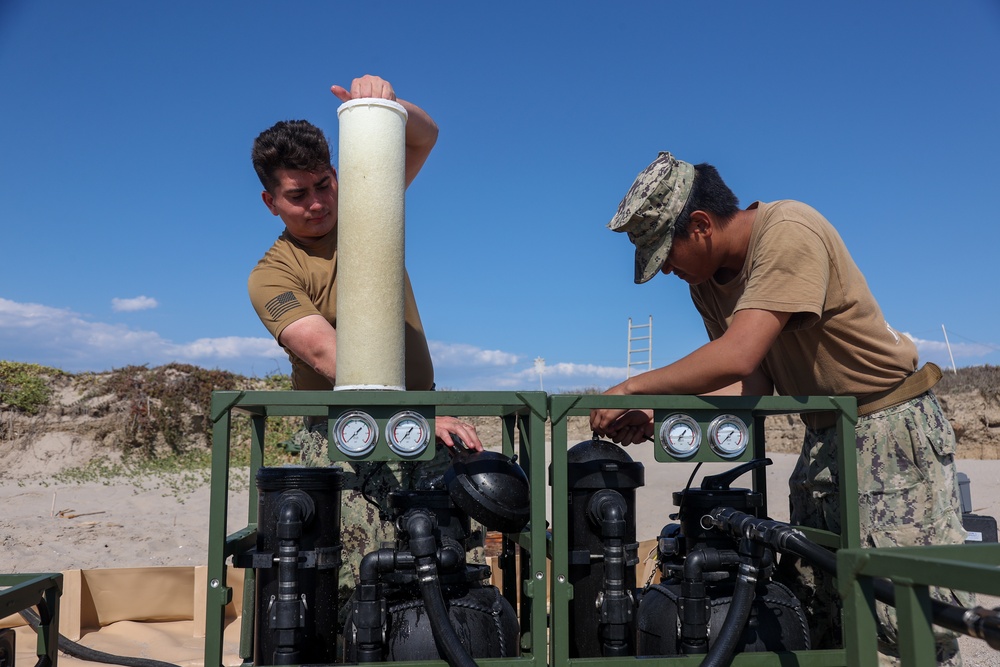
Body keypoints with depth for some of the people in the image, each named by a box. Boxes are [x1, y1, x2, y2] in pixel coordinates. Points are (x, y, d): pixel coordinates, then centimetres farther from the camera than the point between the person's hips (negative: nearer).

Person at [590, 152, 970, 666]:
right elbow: (753, 386, 0)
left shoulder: (788, 232, -23)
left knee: (904, 621, -9)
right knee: (810, 614, 9)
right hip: (824, 440, 8)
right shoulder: (707, 282, 4)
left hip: (892, 430, -8)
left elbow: (737, 356, -33)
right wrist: (659, 416, -12)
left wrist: (632, 389, -24)